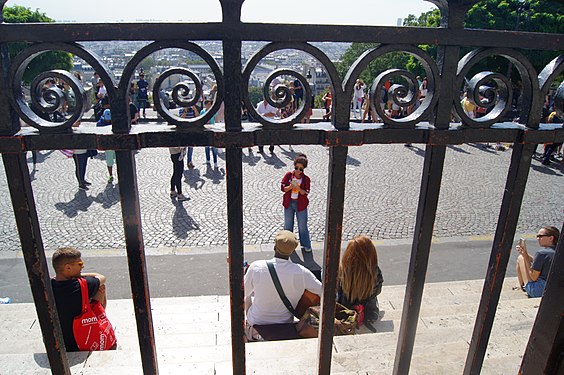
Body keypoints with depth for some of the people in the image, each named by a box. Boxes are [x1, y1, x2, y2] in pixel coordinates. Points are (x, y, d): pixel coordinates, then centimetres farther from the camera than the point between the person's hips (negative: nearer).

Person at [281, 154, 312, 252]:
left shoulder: (306, 179, -10)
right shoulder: (288, 175, -7)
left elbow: (305, 193, -13)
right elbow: (282, 188, -7)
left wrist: (298, 188, -30)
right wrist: (290, 186, -25)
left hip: (300, 204, -2)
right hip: (289, 203, 2)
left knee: (303, 226, 7)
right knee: (288, 224, 16)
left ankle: (306, 245, 22)